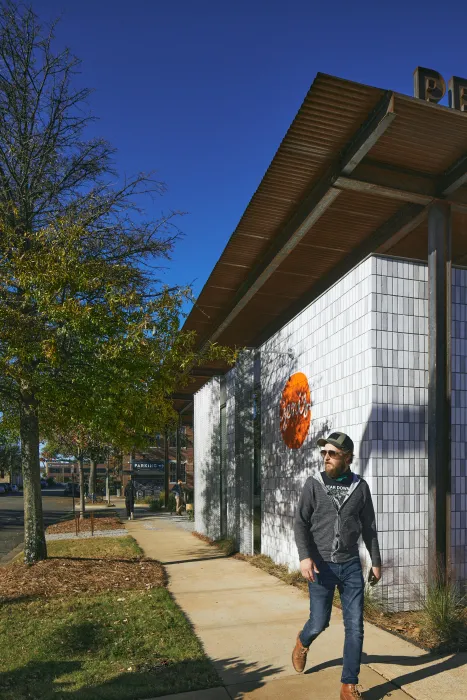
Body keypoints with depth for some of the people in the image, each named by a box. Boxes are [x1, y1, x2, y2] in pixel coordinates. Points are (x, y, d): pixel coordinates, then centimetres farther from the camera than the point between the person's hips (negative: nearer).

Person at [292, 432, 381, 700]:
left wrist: (376, 562, 10)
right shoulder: (314, 484, -5)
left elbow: (369, 527, 8)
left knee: (355, 627, 2)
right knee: (320, 622, 6)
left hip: (351, 566, 2)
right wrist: (305, 556, -18)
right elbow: (301, 523, -5)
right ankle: (303, 643, 41)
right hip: (321, 565, -1)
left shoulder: (360, 486, -1)